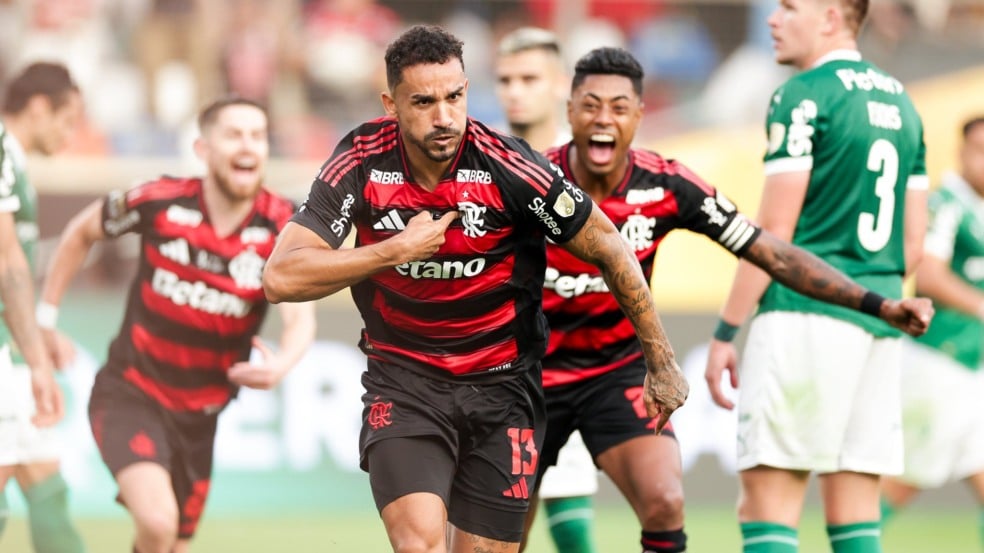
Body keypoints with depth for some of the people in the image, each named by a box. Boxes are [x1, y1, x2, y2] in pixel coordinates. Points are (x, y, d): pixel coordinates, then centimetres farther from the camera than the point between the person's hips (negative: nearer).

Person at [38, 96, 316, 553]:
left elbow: (300, 317, -23)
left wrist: (281, 364, -46)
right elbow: (81, 232, 7)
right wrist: (44, 317, 8)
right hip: (130, 395, -3)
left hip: (198, 413, 3)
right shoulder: (158, 202, -13)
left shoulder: (284, 228, -11)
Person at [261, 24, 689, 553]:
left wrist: (661, 362, 2)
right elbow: (281, 278, -15)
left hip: (501, 387, 0)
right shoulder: (363, 159, -11)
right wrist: (398, 250, -21)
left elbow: (608, 248, -4)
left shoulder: (507, 166, -16)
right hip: (402, 385, 0)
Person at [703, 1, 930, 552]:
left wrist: (726, 333, -7)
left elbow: (773, 233, -10)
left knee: (768, 501, -7)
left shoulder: (804, 96, -7)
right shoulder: (900, 100, 17)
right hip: (879, 320, 8)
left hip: (805, 315, -8)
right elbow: (913, 244, 18)